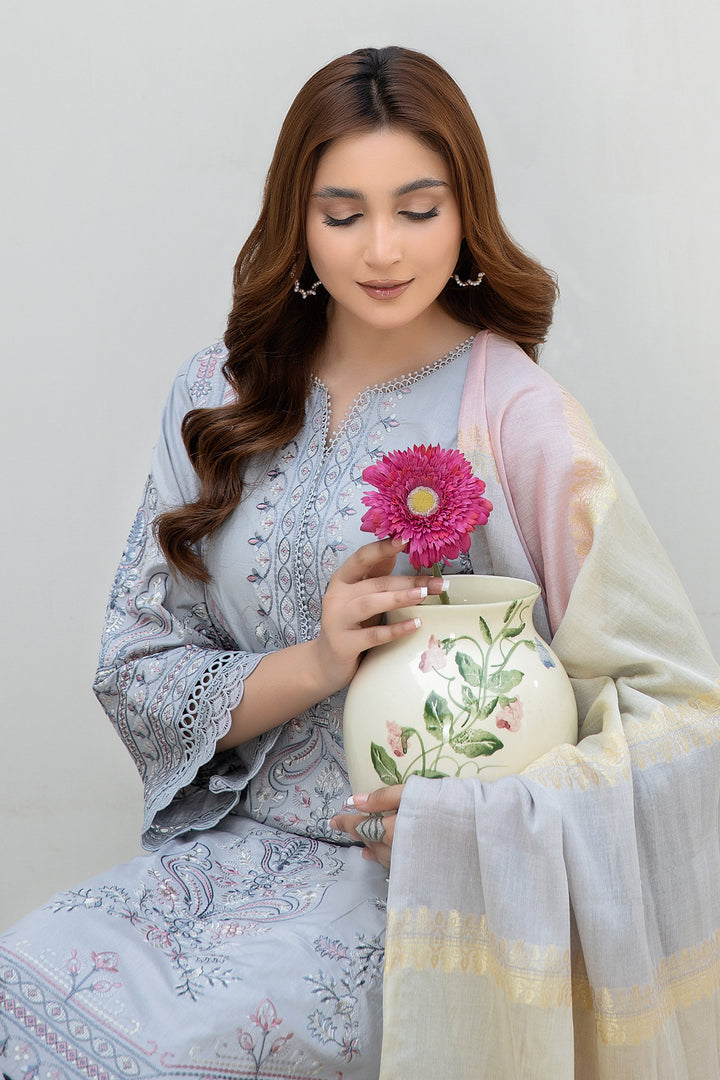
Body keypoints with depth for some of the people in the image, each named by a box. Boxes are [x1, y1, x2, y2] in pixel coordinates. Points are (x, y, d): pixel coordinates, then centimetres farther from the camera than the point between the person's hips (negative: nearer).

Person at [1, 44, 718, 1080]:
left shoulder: (514, 415, -9)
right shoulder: (221, 394, 5)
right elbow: (136, 670, 4)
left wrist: (481, 814, -21)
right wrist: (310, 665, -14)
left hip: (421, 880, -4)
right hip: (231, 848, 4)